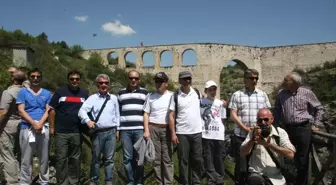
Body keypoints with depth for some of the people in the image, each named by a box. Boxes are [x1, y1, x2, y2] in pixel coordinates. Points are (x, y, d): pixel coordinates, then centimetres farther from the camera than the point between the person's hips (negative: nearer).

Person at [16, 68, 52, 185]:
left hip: (43, 128, 2)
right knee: (26, 159, 2)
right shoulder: (23, 92, 7)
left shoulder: (47, 93, 12)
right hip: (27, 127, -1)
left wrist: (40, 123, -11)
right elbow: (21, 111, -2)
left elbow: (48, 111, 5)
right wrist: (34, 123, -12)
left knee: (44, 158, 7)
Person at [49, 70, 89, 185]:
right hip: (61, 132, -2)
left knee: (75, 159, 11)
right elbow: (52, 110, 1)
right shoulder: (60, 92, 1)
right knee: (61, 159, 4)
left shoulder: (84, 94, 9)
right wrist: (52, 127, -3)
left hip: (77, 133, 2)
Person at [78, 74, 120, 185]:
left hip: (111, 132, 2)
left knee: (109, 159, 7)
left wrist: (117, 129, 11)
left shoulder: (114, 98, 10)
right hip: (97, 132, -1)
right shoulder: (92, 98, 2)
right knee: (96, 158, 10)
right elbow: (82, 110, -9)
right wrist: (88, 121, -26)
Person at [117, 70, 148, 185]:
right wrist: (117, 129, 7)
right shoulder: (121, 93, 13)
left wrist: (148, 130, -1)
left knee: (139, 157, 2)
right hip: (125, 130, 1)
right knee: (128, 157, 4)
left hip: (140, 130, -1)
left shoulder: (145, 93, 9)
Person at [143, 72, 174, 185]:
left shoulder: (172, 96, 3)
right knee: (156, 158, 7)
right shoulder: (151, 96, 8)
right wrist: (146, 130, -2)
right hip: (153, 129, 2)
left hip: (167, 129, -2)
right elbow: (146, 114, 7)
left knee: (167, 158, 1)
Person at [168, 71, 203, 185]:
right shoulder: (175, 96, -4)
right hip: (182, 133, -3)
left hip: (197, 132, 3)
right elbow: (171, 115, -6)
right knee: (183, 160, 7)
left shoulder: (197, 93, 4)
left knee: (197, 160, 10)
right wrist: (173, 133, -10)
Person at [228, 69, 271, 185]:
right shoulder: (237, 95, 1)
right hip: (241, 136, -2)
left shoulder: (262, 94, 9)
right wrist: (245, 128, -13)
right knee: (241, 165, 5)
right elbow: (233, 115, -4)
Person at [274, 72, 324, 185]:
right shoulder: (281, 94, 2)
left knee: (302, 159, 7)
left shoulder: (307, 93, -4)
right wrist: (278, 124, 5)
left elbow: (319, 108, 7)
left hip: (304, 129, -2)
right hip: (287, 129, 2)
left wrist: (316, 125, 2)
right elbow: (276, 111, 12)